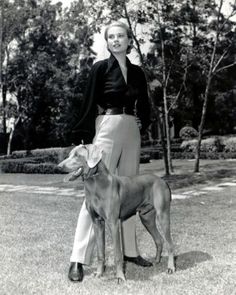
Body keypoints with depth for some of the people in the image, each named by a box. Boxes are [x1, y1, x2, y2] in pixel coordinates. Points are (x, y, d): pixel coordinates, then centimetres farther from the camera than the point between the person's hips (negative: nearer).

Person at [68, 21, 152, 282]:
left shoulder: (137, 72, 13)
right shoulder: (100, 68, -1)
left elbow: (144, 106, 21)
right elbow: (89, 104, -5)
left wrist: (142, 124, 6)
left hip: (132, 133, 6)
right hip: (107, 130, -5)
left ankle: (129, 251, 20)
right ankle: (78, 259, -6)